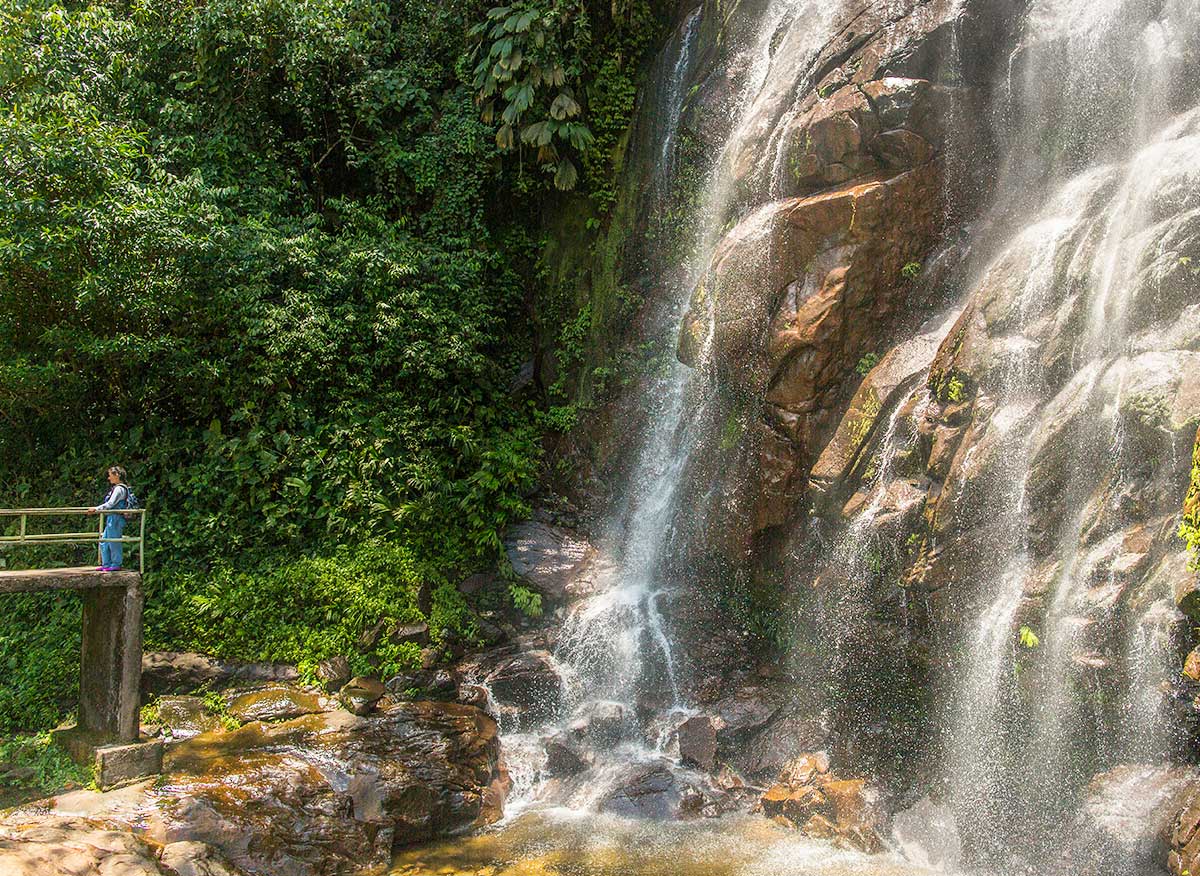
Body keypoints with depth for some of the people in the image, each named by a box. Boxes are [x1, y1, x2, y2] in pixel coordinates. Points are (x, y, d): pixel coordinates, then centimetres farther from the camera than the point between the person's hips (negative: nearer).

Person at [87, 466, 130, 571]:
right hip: (111, 519, 10)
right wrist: (96, 510, 24)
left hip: (116, 518, -10)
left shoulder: (119, 489, -14)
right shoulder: (116, 488, 18)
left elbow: (110, 504, -19)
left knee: (114, 542, -3)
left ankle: (116, 564, 4)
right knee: (103, 543, 13)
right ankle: (106, 564, 19)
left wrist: (96, 509, -15)